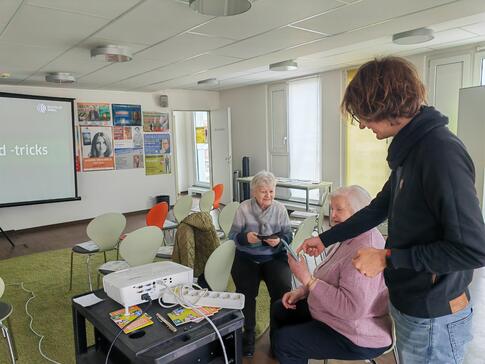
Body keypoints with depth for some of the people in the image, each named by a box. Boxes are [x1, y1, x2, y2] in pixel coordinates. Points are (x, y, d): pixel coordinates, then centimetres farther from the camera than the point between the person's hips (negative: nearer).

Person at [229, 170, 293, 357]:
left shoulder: (280, 208, 2)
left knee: (283, 289, -24)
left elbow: (288, 236, 1)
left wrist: (279, 241, -21)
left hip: (275, 256, 1)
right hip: (247, 257, 0)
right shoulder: (244, 207, -2)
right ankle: (248, 334, -1)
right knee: (245, 291, -25)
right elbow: (233, 235, -1)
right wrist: (246, 237, -23)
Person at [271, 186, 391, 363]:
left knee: (283, 340, -13)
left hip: (358, 337, -10)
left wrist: (307, 278, -32)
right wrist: (302, 291, 0)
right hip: (335, 311, 10)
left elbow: (352, 308, -34)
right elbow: (332, 279, 14)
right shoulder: (351, 237, 4)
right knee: (279, 309, 15)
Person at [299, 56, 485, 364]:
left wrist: (387, 258, -20)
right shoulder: (410, 149, 6)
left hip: (434, 318, -8)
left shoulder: (442, 152, -24)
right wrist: (325, 239, 16)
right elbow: (379, 209, 14)